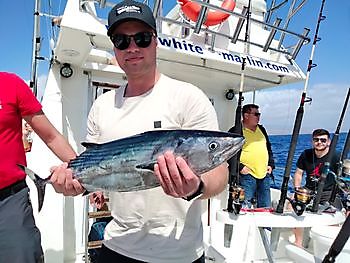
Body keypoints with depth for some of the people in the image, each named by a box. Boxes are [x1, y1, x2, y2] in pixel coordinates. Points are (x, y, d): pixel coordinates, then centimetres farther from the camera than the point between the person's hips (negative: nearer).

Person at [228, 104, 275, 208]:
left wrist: (271, 164, 13)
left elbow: (269, 148, 25)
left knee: (266, 208, 13)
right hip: (247, 175, -6)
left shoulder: (261, 129, 17)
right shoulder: (236, 131, -6)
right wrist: (240, 167, -14)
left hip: (264, 175, 7)